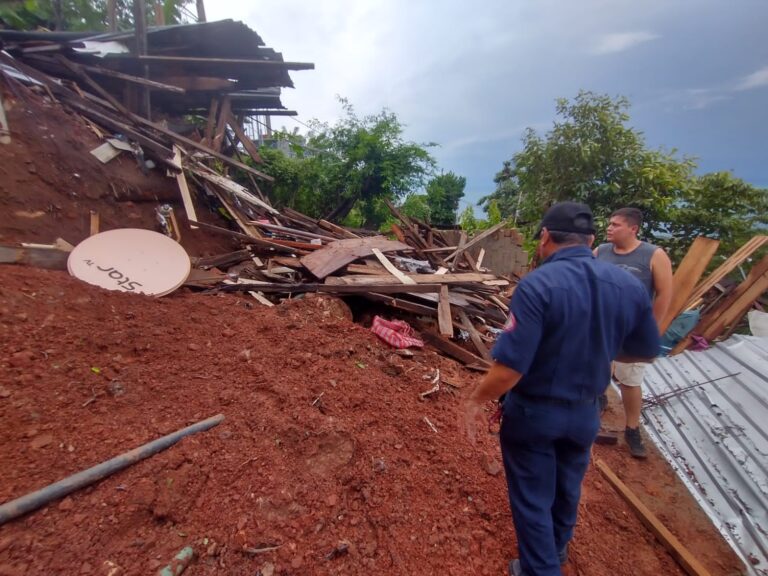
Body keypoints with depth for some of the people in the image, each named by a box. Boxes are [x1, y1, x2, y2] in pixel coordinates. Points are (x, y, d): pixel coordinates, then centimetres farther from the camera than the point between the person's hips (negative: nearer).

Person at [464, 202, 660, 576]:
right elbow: (646, 351, 5)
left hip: (533, 412, -6)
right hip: (585, 412, 7)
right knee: (568, 485, 31)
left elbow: (509, 368, -30)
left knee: (532, 495, 17)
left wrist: (476, 401, -13)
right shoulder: (629, 286, -9)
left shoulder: (537, 285, -28)